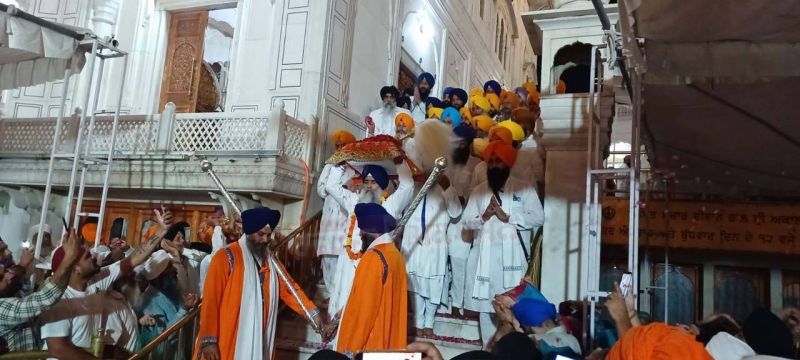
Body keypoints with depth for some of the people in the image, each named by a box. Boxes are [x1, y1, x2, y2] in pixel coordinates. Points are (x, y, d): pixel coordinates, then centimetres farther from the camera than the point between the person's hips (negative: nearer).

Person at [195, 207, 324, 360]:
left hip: (259, 339, 5)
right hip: (227, 341, -5)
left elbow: (290, 288, 6)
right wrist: (209, 340, -15)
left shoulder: (271, 261, 9)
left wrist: (313, 313, -6)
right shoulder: (226, 257, -10)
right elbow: (211, 299, -12)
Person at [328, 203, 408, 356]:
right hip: (388, 338, 9)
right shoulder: (394, 253, 8)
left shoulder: (374, 257, -20)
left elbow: (364, 307, -21)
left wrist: (350, 348, -14)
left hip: (369, 341, -8)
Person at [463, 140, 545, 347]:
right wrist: (483, 217, -11)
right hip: (484, 255, 4)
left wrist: (507, 217, -13)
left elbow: (538, 217, -7)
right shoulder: (478, 191, 14)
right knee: (484, 303, 7)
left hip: (511, 255, -3)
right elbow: (467, 221, 9)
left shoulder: (524, 189, 3)